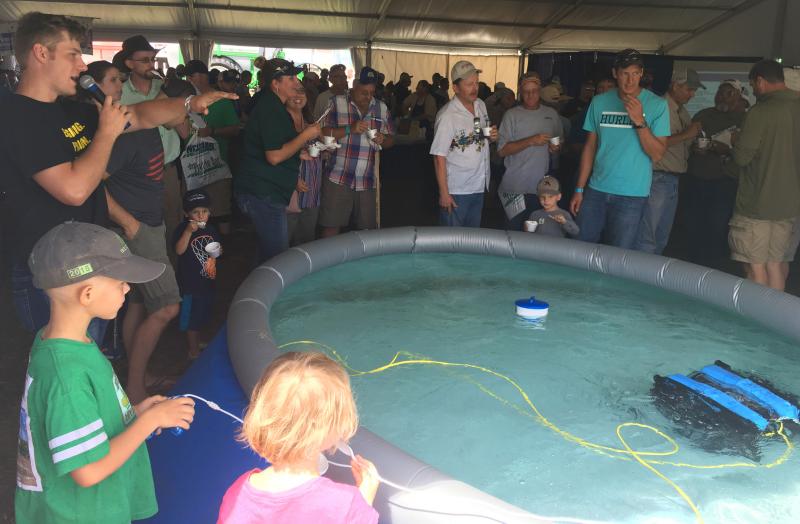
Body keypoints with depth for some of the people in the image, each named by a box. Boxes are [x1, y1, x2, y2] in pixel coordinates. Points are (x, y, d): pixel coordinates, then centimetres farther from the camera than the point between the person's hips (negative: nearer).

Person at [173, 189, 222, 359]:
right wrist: (188, 231, -37)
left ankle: (197, 343, 42)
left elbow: (218, 248, 19)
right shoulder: (183, 229, -14)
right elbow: (179, 250, -28)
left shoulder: (211, 229, 5)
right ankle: (193, 351, 19)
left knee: (203, 316, 22)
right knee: (191, 319, 4)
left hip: (207, 280, 7)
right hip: (190, 283, -7)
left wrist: (218, 251, -4)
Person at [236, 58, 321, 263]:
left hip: (264, 192, 11)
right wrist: (306, 135, -15)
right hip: (263, 193, -11)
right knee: (278, 256, -5)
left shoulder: (272, 106, 17)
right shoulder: (271, 111, -16)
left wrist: (301, 153, 13)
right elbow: (275, 157, -23)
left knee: (270, 253, 18)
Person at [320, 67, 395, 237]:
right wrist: (350, 129, -17)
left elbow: (391, 139, 17)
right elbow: (322, 132, -6)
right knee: (331, 227, -3)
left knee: (368, 228, 6)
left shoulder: (381, 108, 12)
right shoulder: (337, 103, 2)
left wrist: (383, 140, -6)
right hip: (338, 178, -3)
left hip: (368, 182, 3)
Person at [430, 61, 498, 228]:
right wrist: (443, 193, -19)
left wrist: (492, 137, -3)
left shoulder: (481, 105, 6)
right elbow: (439, 157, -17)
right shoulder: (447, 115, -17)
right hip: (456, 191, -7)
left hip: (479, 187, 7)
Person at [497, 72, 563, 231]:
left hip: (541, 187, 4)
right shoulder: (512, 115, -2)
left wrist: (556, 149, -2)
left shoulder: (551, 114, 10)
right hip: (515, 188, -3)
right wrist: (531, 141, -18)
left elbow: (560, 144, 22)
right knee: (513, 230, 2)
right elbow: (502, 150, -10)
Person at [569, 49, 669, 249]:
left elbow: (657, 154, -8)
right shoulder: (599, 102, 4)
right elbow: (590, 147, 7)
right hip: (596, 189, 3)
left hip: (631, 195, -2)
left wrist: (639, 121, -21)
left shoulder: (657, 105, -4)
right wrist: (579, 189, 4)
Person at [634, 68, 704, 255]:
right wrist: (685, 135, -17)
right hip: (658, 178, -9)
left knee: (662, 239, 12)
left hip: (674, 180, 9)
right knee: (647, 239, -9)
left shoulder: (683, 111, 17)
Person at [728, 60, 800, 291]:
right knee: (776, 264, 14)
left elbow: (742, 157, -12)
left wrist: (736, 144, 8)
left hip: (757, 204, -7)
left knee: (756, 267, 1)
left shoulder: (760, 112, -13)